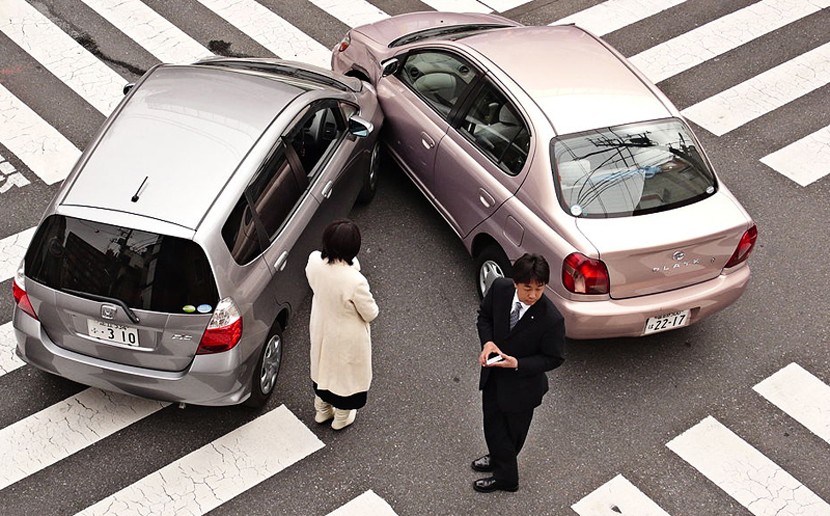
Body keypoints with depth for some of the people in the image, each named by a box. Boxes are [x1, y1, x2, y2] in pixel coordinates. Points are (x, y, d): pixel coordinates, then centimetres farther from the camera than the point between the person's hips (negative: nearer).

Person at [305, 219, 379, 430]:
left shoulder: (314, 262, -24)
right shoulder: (355, 282, -40)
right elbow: (370, 314, -21)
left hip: (321, 330, 5)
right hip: (346, 338, -5)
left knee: (323, 366, 32)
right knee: (346, 372, 25)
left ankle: (321, 410, 57)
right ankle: (341, 418, 51)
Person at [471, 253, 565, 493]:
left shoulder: (551, 319, -32)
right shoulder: (500, 288, -20)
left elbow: (554, 358, -18)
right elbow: (484, 315, 0)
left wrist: (518, 364, -30)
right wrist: (487, 341, -19)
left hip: (521, 384, -4)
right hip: (493, 373, 4)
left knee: (512, 432, 20)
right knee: (492, 423, 25)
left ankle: (505, 476, 47)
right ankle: (499, 459, 56)